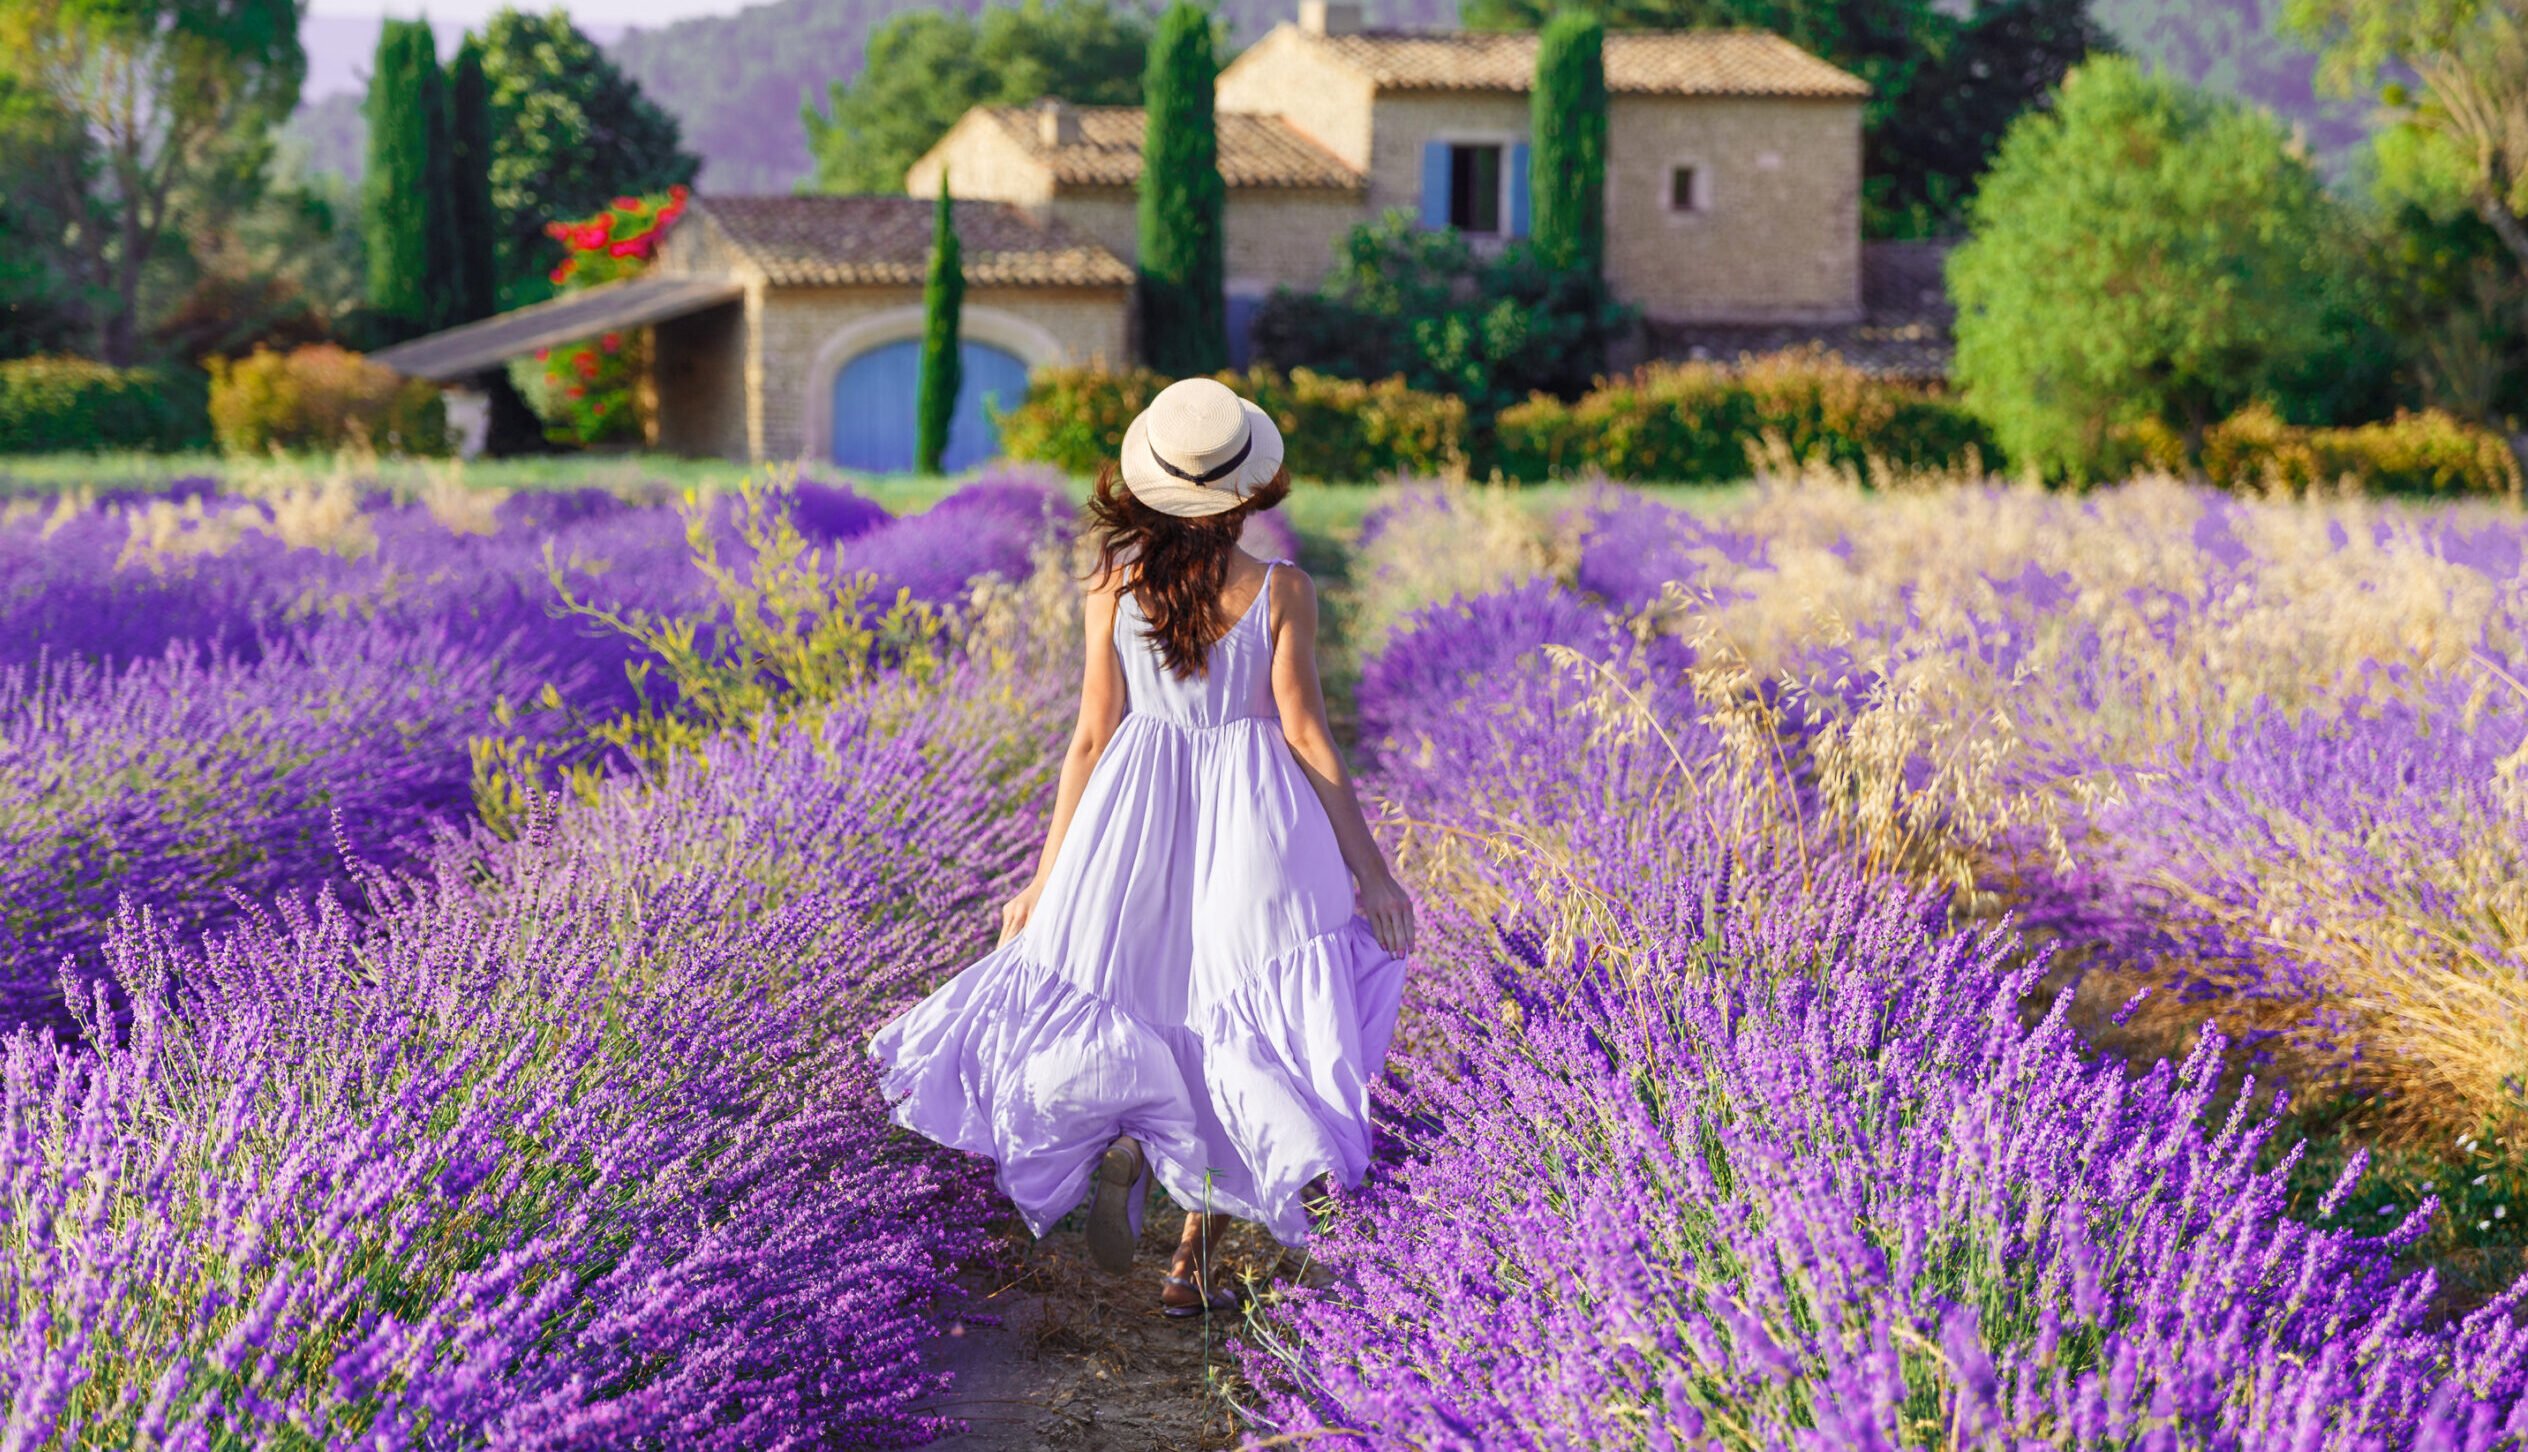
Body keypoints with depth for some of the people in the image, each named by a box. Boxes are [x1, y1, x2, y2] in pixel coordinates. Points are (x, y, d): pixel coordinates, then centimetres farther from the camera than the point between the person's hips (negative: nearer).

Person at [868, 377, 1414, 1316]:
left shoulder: (1115, 580, -5)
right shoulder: (1281, 592, -9)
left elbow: (1093, 736, -3)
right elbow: (1308, 737, -9)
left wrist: (1046, 879, 4)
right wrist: (1369, 868, -2)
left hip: (1140, 811, 1)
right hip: (1252, 816, -1)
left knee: (1127, 1000, 18)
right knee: (1241, 1025, 9)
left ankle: (1121, 1142, -15)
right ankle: (1195, 1265, 6)